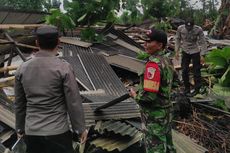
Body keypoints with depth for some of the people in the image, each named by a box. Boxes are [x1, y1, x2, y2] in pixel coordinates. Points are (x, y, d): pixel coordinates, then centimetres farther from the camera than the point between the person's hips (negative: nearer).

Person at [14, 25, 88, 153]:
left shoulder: (22, 69, -2)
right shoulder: (64, 68, -15)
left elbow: (19, 103, 8)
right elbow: (74, 102, -13)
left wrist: (20, 127, 20)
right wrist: (81, 128, -1)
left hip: (32, 132, 4)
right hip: (57, 132, -4)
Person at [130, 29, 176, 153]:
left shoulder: (153, 64, -24)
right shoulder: (166, 61, 3)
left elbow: (149, 96, -28)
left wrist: (135, 95, -9)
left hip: (155, 115, -9)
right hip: (166, 111, 9)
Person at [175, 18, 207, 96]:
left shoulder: (198, 30, -18)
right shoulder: (180, 28, -13)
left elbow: (202, 42, -11)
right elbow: (178, 39, 1)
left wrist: (202, 55, -13)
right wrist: (177, 51, -1)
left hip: (195, 52, -2)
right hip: (185, 52, 2)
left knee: (196, 71, 2)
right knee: (184, 71, 5)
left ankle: (197, 89, 17)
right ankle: (187, 89, 20)